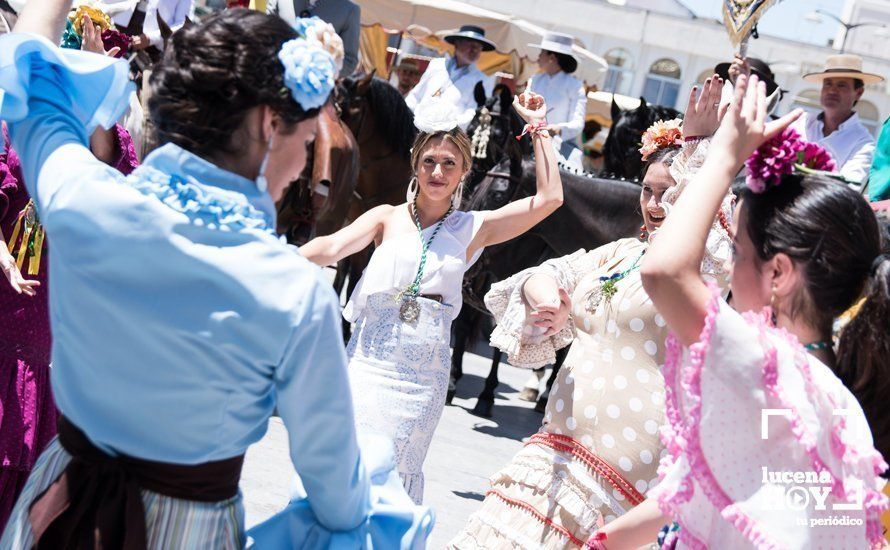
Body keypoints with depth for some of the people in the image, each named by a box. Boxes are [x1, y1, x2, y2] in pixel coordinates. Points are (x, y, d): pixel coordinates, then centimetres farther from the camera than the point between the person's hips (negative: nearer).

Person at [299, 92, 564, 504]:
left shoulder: (474, 228, 6)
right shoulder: (388, 218, 4)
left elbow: (550, 197, 0)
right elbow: (332, 248, -10)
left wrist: (537, 126, 0)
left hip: (423, 375, 1)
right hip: (369, 362, 0)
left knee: (394, 471, 6)